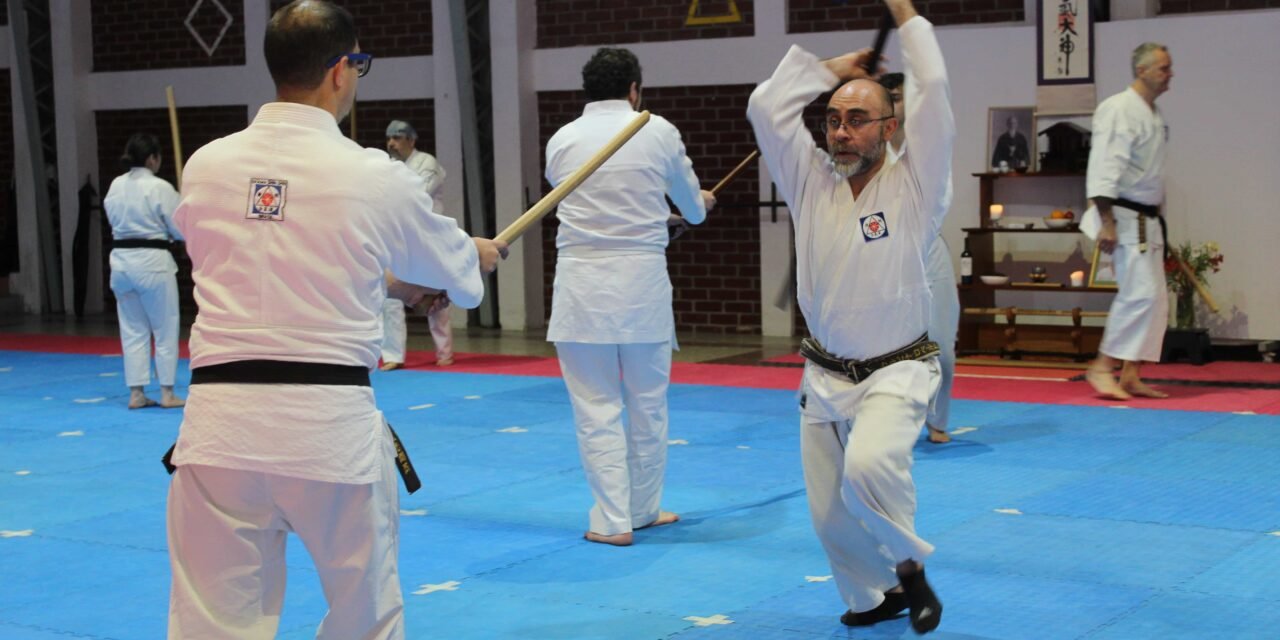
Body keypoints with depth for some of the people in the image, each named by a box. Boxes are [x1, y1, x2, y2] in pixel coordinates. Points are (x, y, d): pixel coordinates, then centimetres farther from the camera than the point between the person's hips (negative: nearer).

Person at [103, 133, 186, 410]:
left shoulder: (115, 186, 4)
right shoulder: (160, 188, -13)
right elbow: (180, 230, -7)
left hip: (121, 260, 6)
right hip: (152, 262, -5)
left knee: (132, 330, 13)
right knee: (165, 330, 6)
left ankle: (136, 393, 14)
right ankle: (167, 393, 10)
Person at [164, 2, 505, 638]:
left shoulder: (204, 166, 5)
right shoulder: (374, 176, -3)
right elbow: (449, 262, 16)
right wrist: (478, 254, 43)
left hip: (222, 421, 2)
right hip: (331, 425, -2)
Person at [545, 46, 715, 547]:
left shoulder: (561, 141, 1)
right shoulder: (658, 132, 1)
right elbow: (692, 207, 18)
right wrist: (702, 204, 44)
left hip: (582, 285, 0)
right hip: (643, 282, 0)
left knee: (597, 408, 6)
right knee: (648, 405, 14)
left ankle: (613, 520, 5)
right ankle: (643, 509, 27)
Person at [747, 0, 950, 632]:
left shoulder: (913, 187, -7)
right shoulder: (811, 183, 3)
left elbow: (933, 97, -16)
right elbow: (766, 108, -4)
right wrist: (833, 68, 3)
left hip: (895, 372, -4)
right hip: (824, 376, 5)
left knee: (869, 466, -31)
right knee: (829, 511, 5)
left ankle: (910, 566, -4)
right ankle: (876, 597, 31)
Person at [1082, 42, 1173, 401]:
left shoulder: (1155, 116, 16)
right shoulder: (1119, 110, -14)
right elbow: (1105, 167, -20)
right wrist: (1107, 222, -25)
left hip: (1147, 220, 10)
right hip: (1123, 218, -10)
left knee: (1155, 299, 7)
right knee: (1140, 291, -17)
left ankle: (1130, 376, 12)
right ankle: (1102, 366, -7)